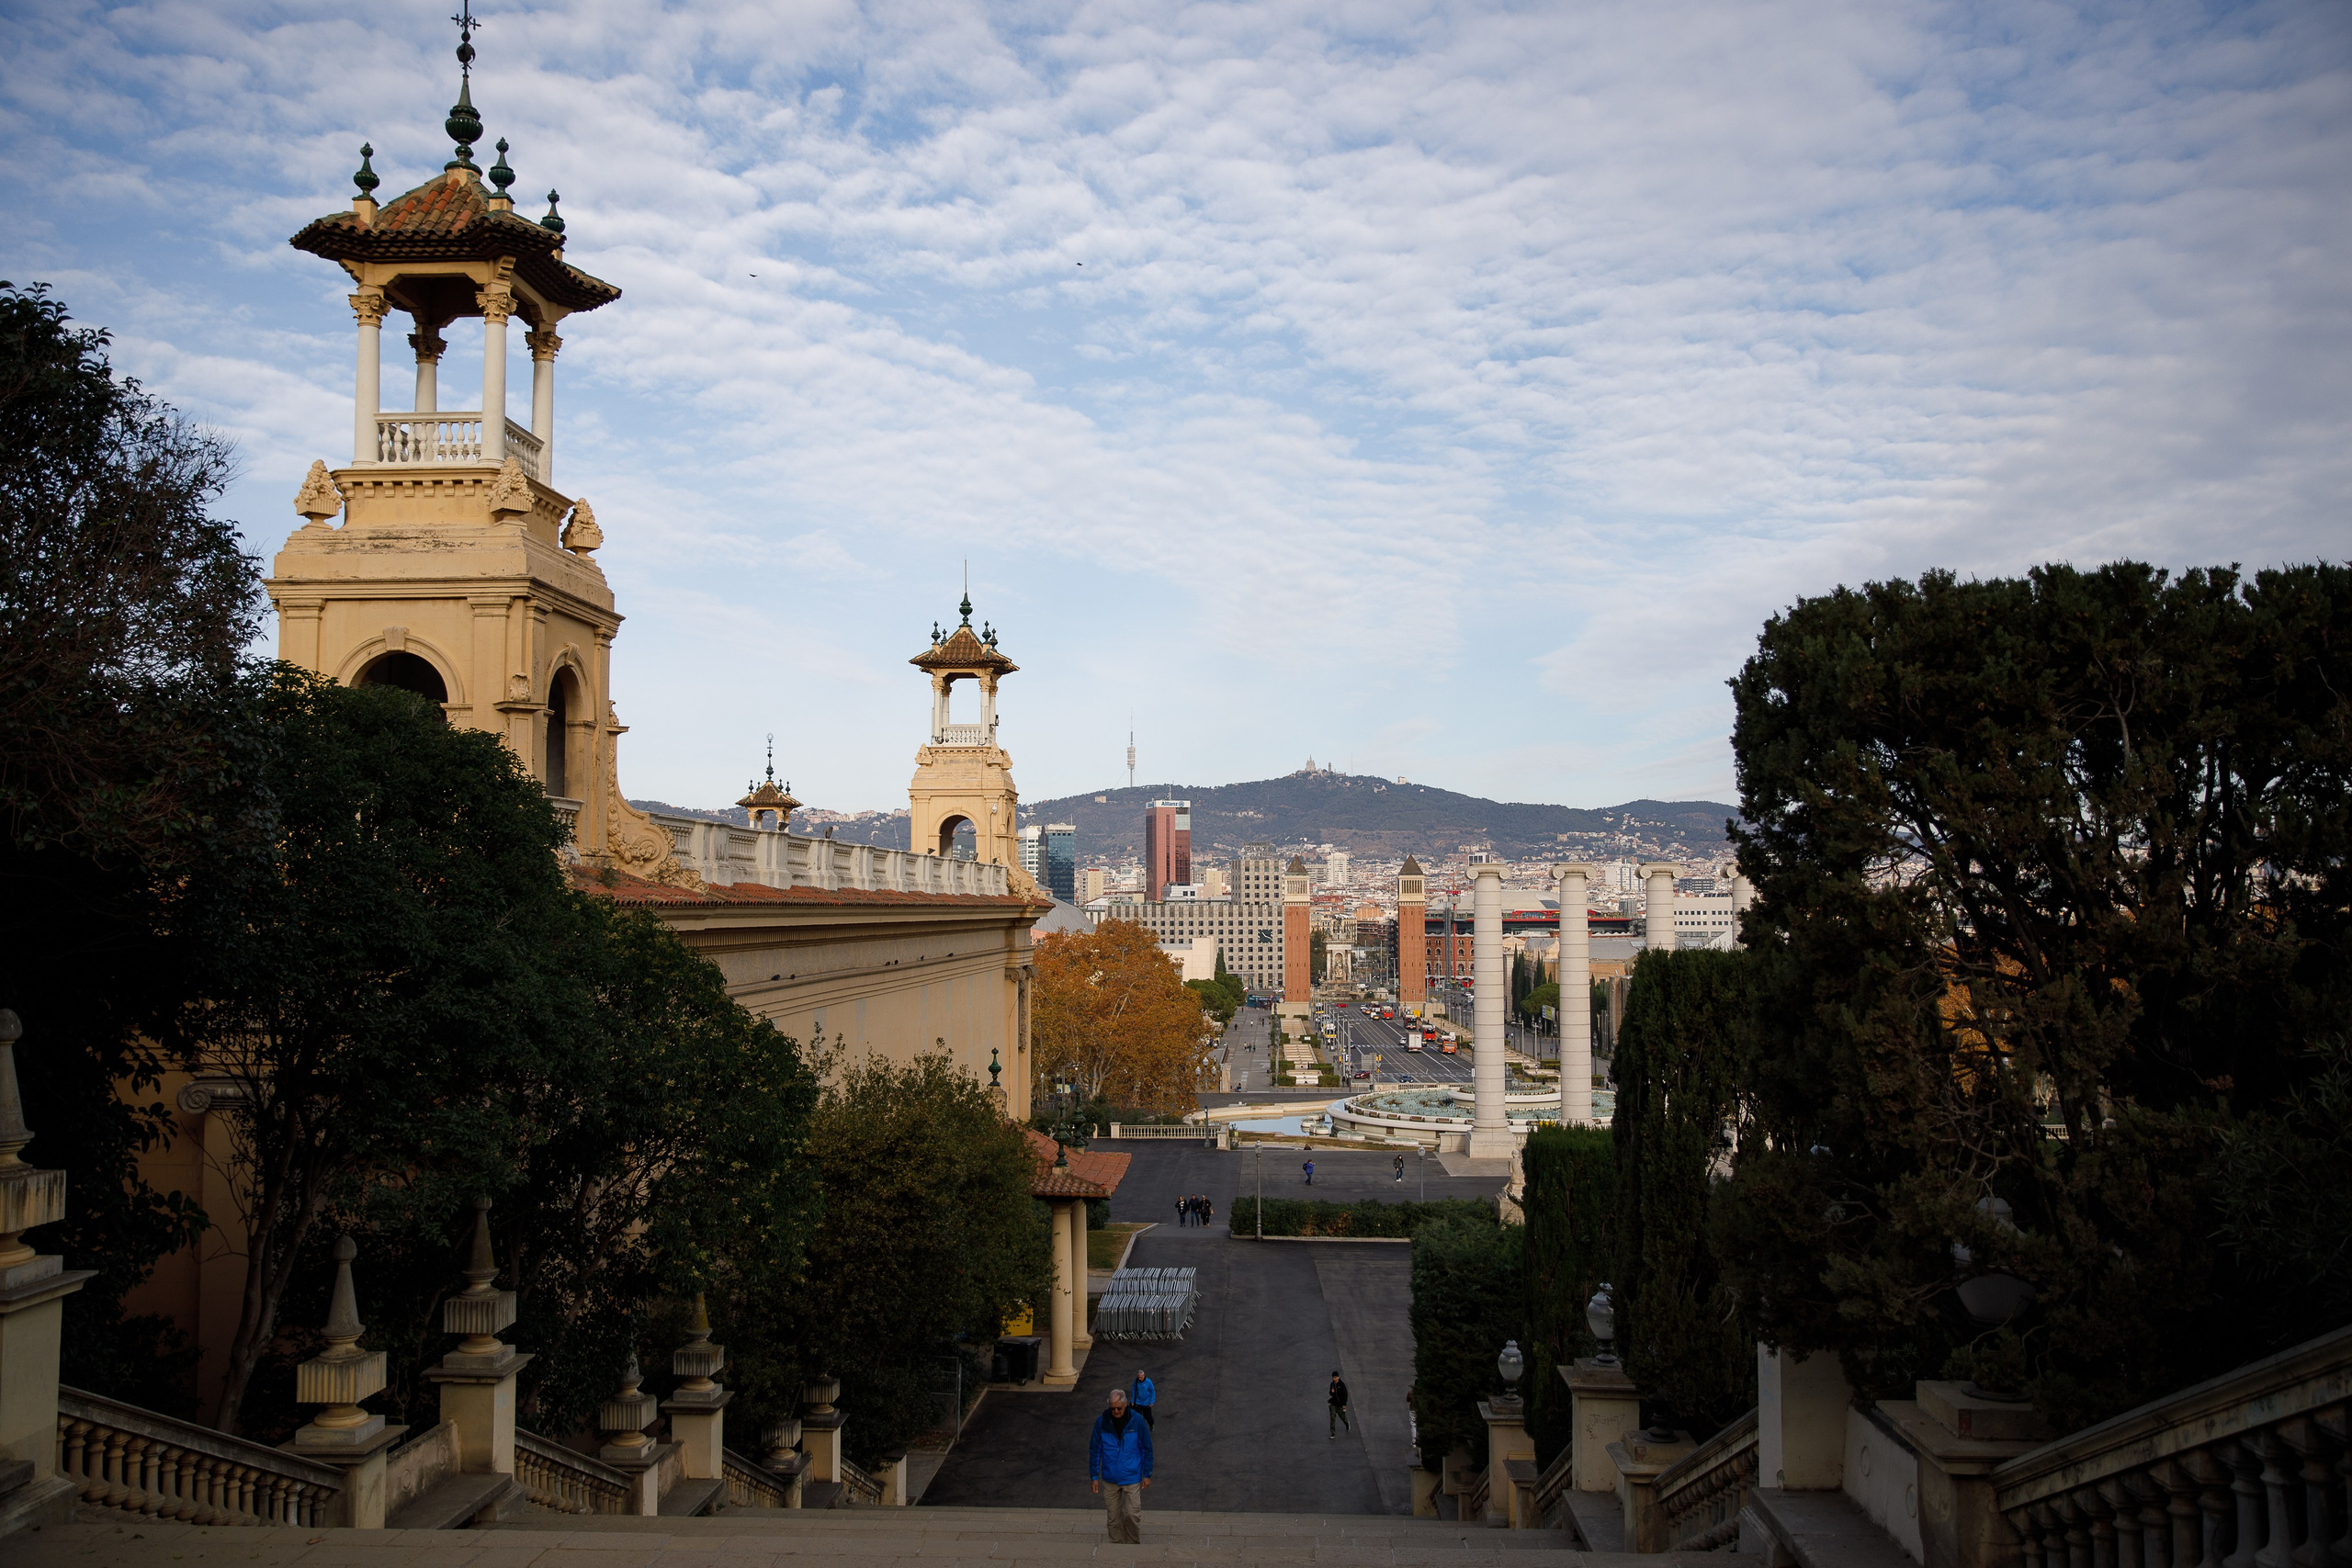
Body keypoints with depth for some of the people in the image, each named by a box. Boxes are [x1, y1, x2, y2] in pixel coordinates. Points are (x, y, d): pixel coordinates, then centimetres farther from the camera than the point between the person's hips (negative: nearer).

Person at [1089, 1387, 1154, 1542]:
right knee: (1113, 1518, 8)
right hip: (1110, 1479, 2)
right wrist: (1094, 1476, 3)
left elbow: (1147, 1449, 1)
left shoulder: (1137, 1422, -9)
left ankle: (1134, 1545, 16)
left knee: (1132, 1515, -5)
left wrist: (1147, 1474, 2)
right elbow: (1094, 1451, 2)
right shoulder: (1101, 1422, -7)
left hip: (1132, 1478, -2)